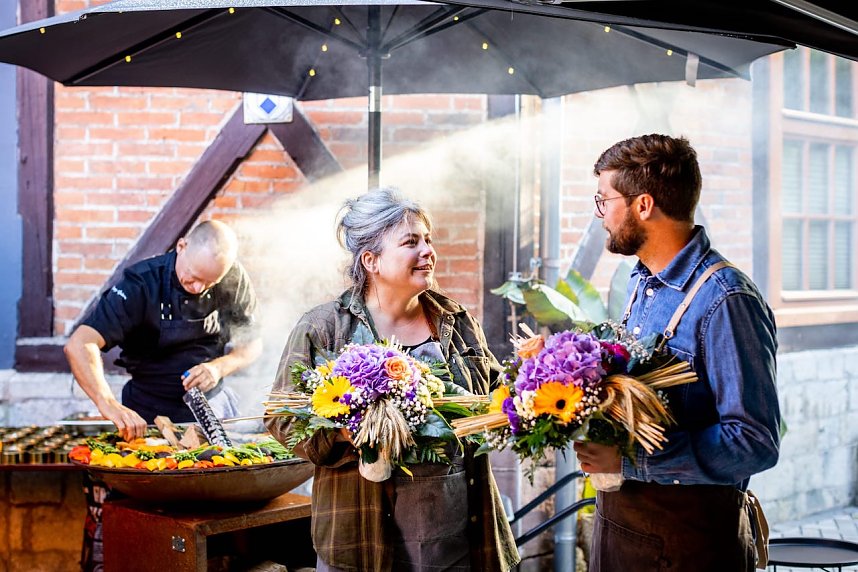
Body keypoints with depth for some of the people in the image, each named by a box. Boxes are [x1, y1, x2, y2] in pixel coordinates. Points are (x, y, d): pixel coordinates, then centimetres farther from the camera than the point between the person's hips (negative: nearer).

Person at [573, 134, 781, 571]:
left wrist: (627, 460, -27)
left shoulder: (725, 301, -21)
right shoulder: (641, 283, 8)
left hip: (689, 531, -8)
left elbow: (755, 442, -25)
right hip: (618, 513, 8)